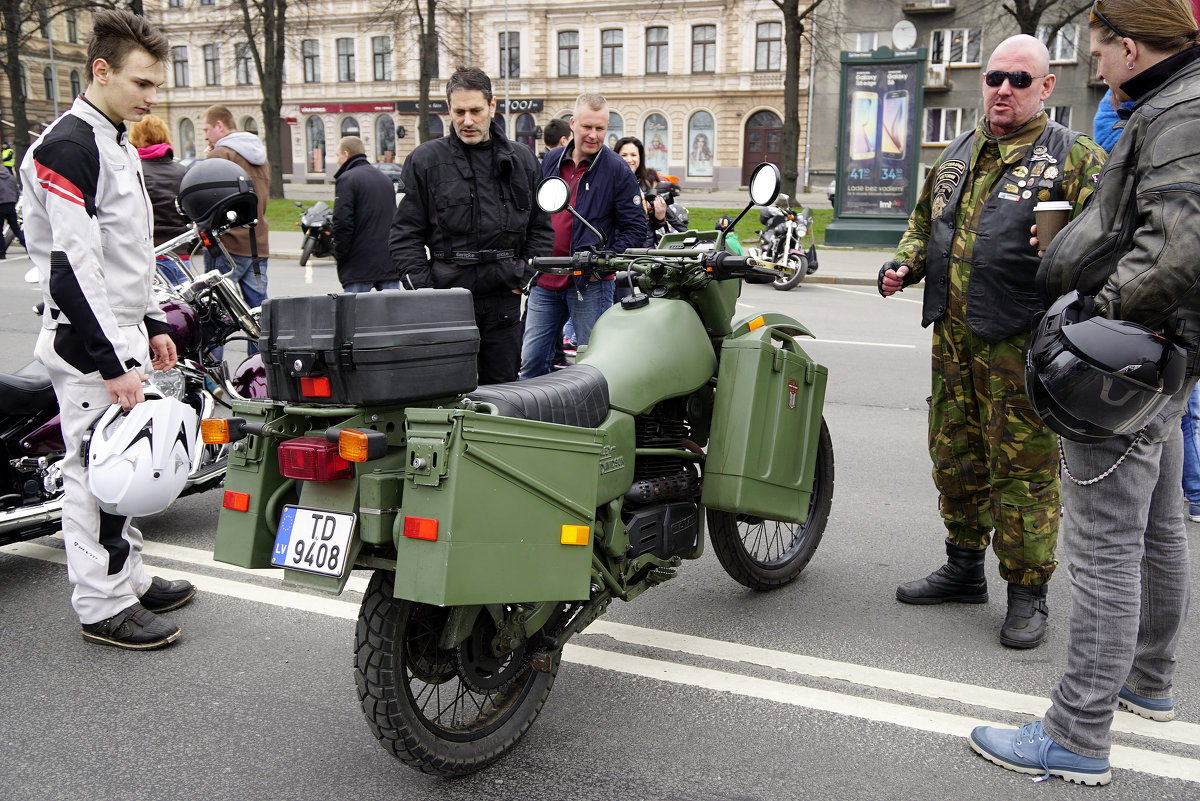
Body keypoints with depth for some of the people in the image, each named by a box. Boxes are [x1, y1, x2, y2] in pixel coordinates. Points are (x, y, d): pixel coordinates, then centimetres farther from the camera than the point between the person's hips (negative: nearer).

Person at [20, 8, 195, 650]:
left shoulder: (118, 145, 16)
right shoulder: (68, 145, -15)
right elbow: (72, 265, -23)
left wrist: (153, 326, 20)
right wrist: (112, 361, -24)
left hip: (120, 335, 10)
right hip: (87, 343, -10)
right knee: (98, 471, -3)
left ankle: (128, 579, 28)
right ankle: (102, 606, 7)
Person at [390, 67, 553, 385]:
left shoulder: (522, 160, 12)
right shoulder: (425, 159, 5)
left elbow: (541, 226, 16)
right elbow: (406, 232, 4)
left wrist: (525, 275, 4)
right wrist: (421, 285, -6)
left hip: (505, 298, 2)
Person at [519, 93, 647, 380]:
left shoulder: (617, 170, -4)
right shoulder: (550, 161, 10)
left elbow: (636, 227, -5)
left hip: (590, 284, -4)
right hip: (545, 281, 5)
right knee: (531, 359, 9)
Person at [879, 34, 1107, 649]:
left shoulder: (1075, 157, -2)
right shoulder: (956, 155, 17)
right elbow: (923, 222, 28)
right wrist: (904, 264, 9)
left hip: (1021, 343, -6)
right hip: (953, 336, 6)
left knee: (1024, 468, -1)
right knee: (955, 458, 15)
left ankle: (1027, 593, 14)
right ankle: (964, 569, 32)